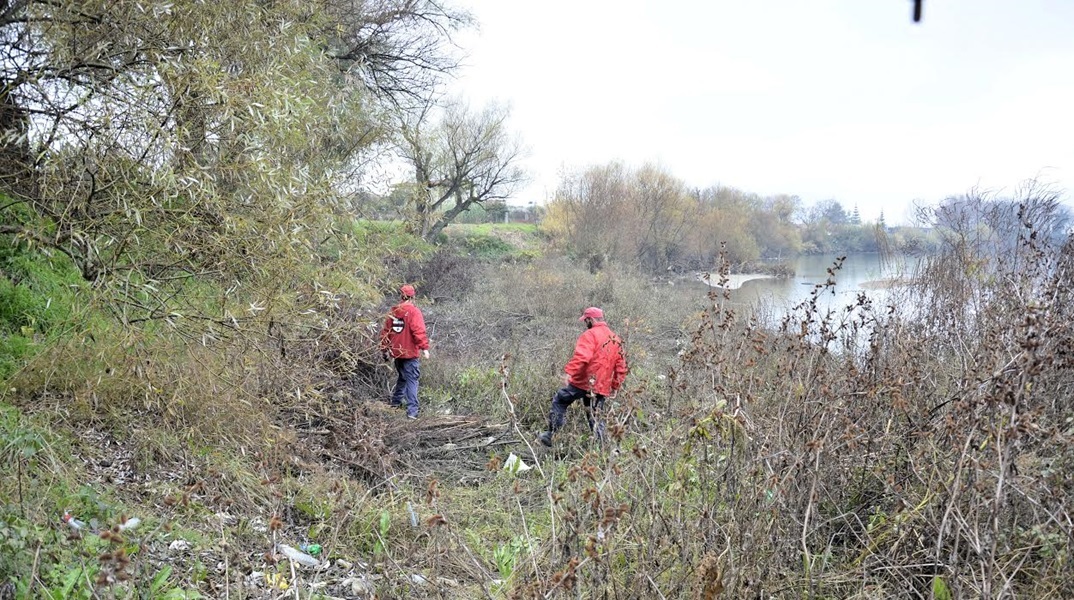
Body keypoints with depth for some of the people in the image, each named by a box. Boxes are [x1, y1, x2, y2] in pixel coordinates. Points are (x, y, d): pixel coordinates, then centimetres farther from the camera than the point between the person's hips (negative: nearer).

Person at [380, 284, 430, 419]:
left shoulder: (393, 312, 7)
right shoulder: (414, 311, -9)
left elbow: (385, 332, 11)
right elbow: (419, 331, -20)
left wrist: (385, 349, 20)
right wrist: (424, 347, -20)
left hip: (396, 352, 6)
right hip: (410, 353, -6)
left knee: (402, 377, 25)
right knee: (412, 380, -5)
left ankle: (396, 402, 32)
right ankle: (412, 411, -11)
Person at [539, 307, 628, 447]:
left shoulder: (590, 334, -8)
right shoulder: (615, 339, 15)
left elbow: (581, 356, -25)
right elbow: (621, 366, 18)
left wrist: (568, 371, -31)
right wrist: (615, 386, 23)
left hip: (583, 382, -6)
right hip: (602, 387, 6)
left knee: (559, 402, 9)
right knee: (595, 419, 14)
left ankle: (552, 435, 7)